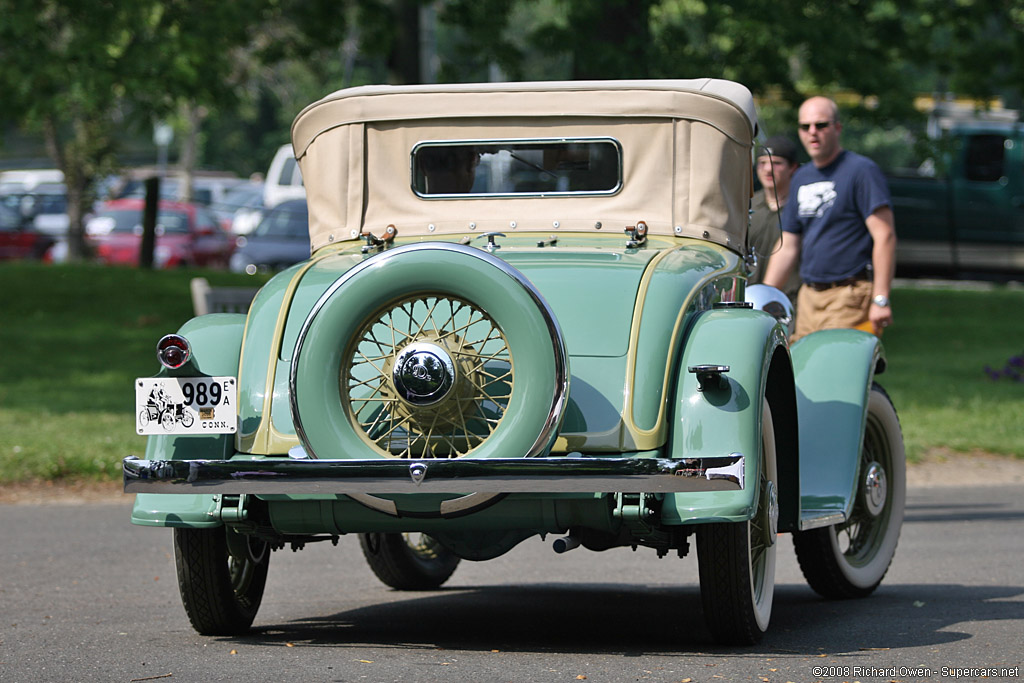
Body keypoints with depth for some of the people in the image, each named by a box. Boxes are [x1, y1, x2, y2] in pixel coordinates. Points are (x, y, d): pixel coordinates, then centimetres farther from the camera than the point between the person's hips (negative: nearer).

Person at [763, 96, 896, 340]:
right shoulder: (801, 178, 18)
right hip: (808, 297, 7)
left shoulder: (862, 170, -5)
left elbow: (885, 235, -12)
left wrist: (881, 300, -20)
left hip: (851, 296, -7)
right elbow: (787, 246, 21)